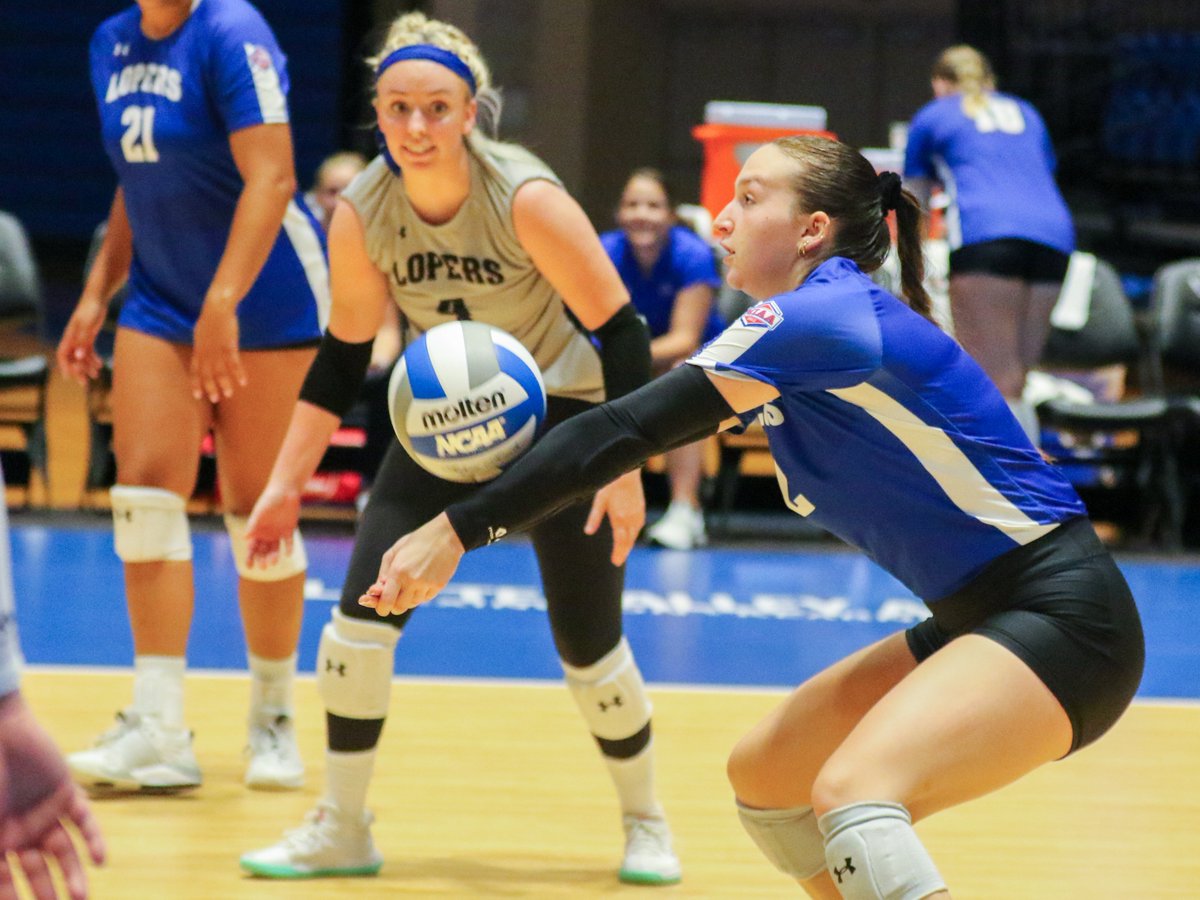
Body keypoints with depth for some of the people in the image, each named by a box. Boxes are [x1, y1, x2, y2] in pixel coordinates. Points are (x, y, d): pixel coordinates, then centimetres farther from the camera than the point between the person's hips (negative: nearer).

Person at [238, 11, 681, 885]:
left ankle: (645, 822, 22)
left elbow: (620, 331, -20)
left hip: (561, 414, -4)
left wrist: (626, 470, -24)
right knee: (363, 611, -9)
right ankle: (342, 829, 5)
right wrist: (288, 482, -3)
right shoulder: (359, 214, -14)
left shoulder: (527, 198, -26)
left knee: (589, 643, -3)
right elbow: (343, 354, -1)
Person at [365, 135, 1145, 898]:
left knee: (852, 789, -30)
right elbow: (649, 426, 19)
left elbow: (630, 431, -22)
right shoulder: (806, 326, 11)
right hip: (978, 619, 10)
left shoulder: (824, 315, -17)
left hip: (1062, 616, -10)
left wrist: (461, 529, -23)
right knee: (763, 774, 15)